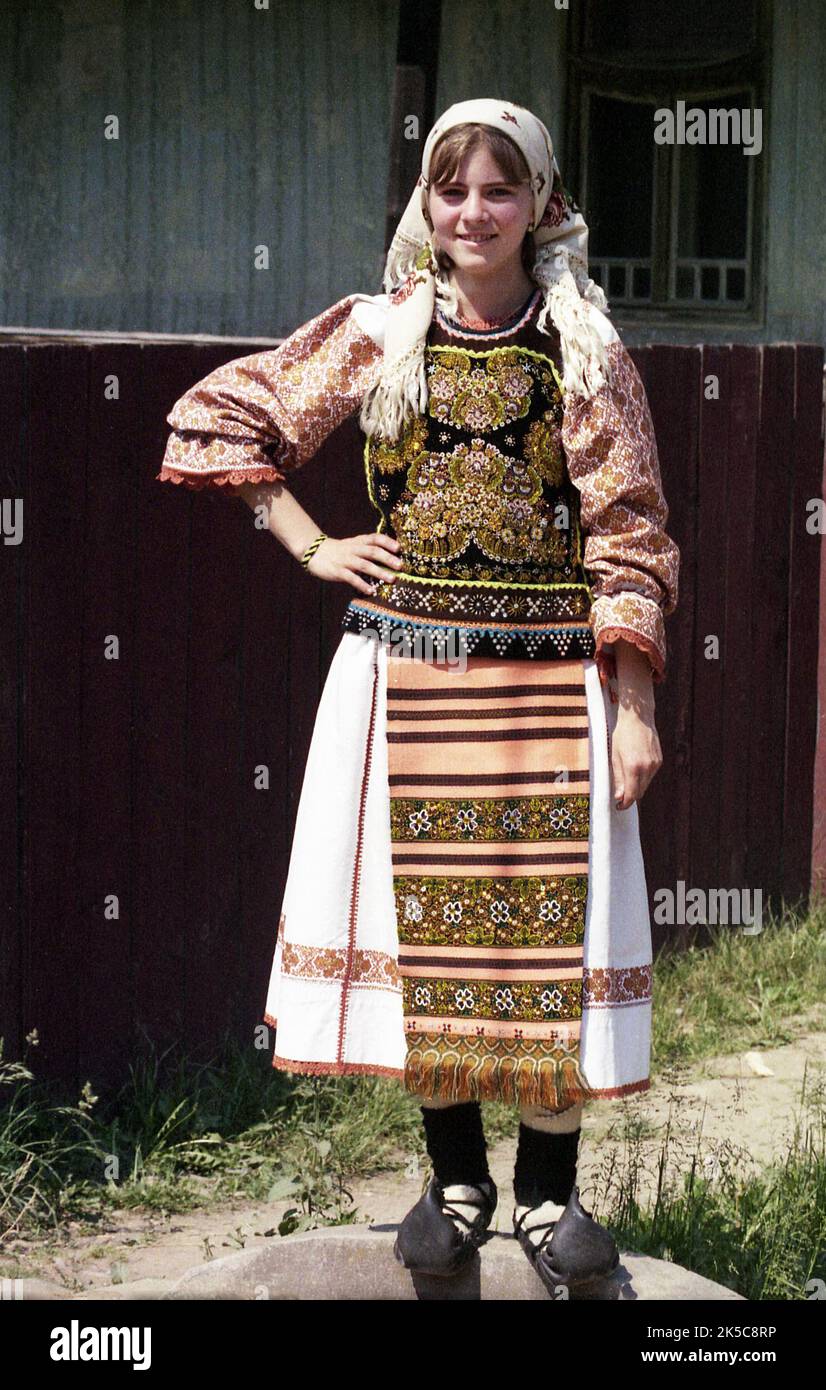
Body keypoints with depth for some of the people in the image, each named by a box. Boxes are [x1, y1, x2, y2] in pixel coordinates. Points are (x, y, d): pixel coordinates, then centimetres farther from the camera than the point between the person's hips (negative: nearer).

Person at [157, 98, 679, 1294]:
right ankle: (456, 1176, 21)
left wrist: (635, 706, -6)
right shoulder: (376, 333, 5)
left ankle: (548, 1187, 15)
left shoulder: (587, 351, 2)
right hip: (404, 674, 1)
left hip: (552, 679, -1)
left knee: (554, 920, -1)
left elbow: (631, 538, 0)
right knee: (421, 915, 4)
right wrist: (310, 544, 4)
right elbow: (215, 418, 12)